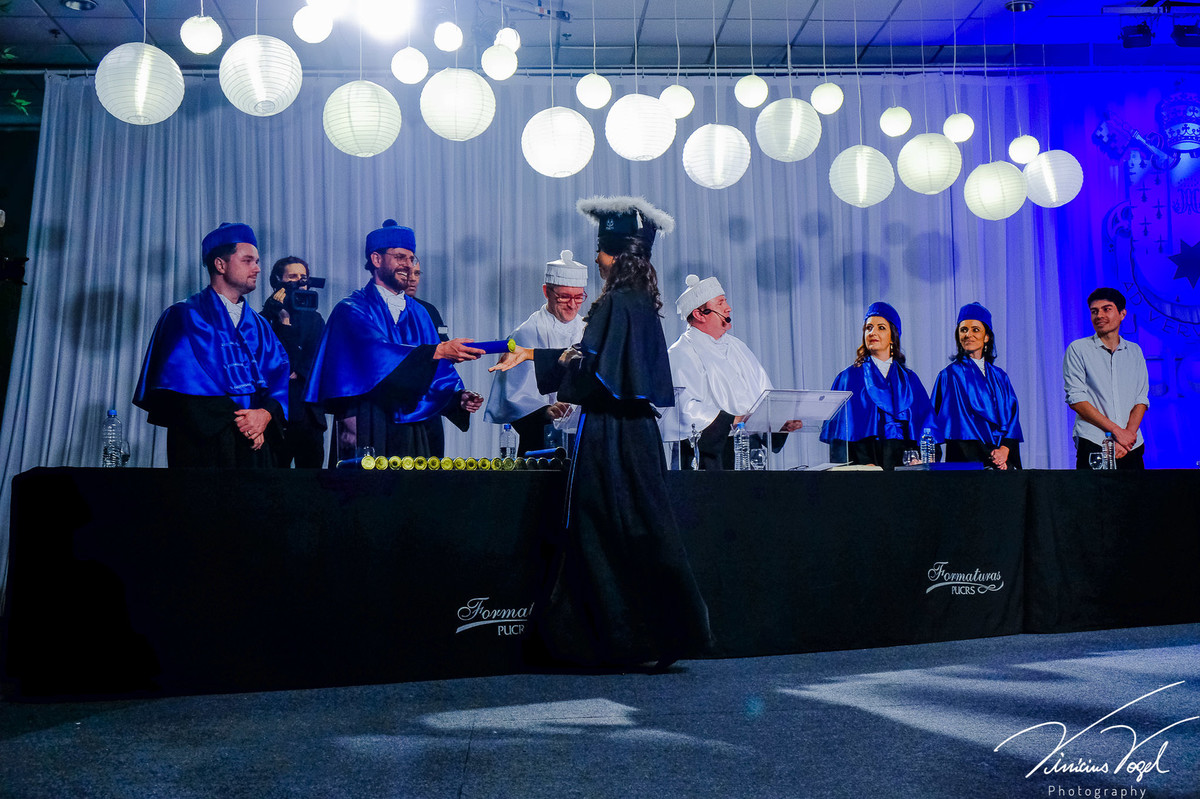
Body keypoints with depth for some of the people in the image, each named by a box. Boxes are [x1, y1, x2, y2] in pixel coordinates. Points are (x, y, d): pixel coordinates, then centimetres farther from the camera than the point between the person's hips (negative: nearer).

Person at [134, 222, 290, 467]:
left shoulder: (258, 326, 17)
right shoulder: (185, 317, 0)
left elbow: (281, 376, 5)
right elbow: (183, 382, -11)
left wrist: (267, 413, -15)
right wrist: (237, 420, -16)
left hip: (256, 446, 5)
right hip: (202, 444, -5)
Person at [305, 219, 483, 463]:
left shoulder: (418, 313, 14)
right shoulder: (352, 310, -4)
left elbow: (437, 370, 9)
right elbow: (377, 353, -22)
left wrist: (459, 396, -12)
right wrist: (439, 350, -31)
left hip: (411, 428, 5)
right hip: (367, 429, -5)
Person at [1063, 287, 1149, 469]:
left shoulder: (1134, 351, 16)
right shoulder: (1078, 349, 2)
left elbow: (1142, 398, 9)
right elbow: (1075, 399, -7)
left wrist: (1130, 431, -10)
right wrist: (1116, 430, -12)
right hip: (1093, 445, -3)